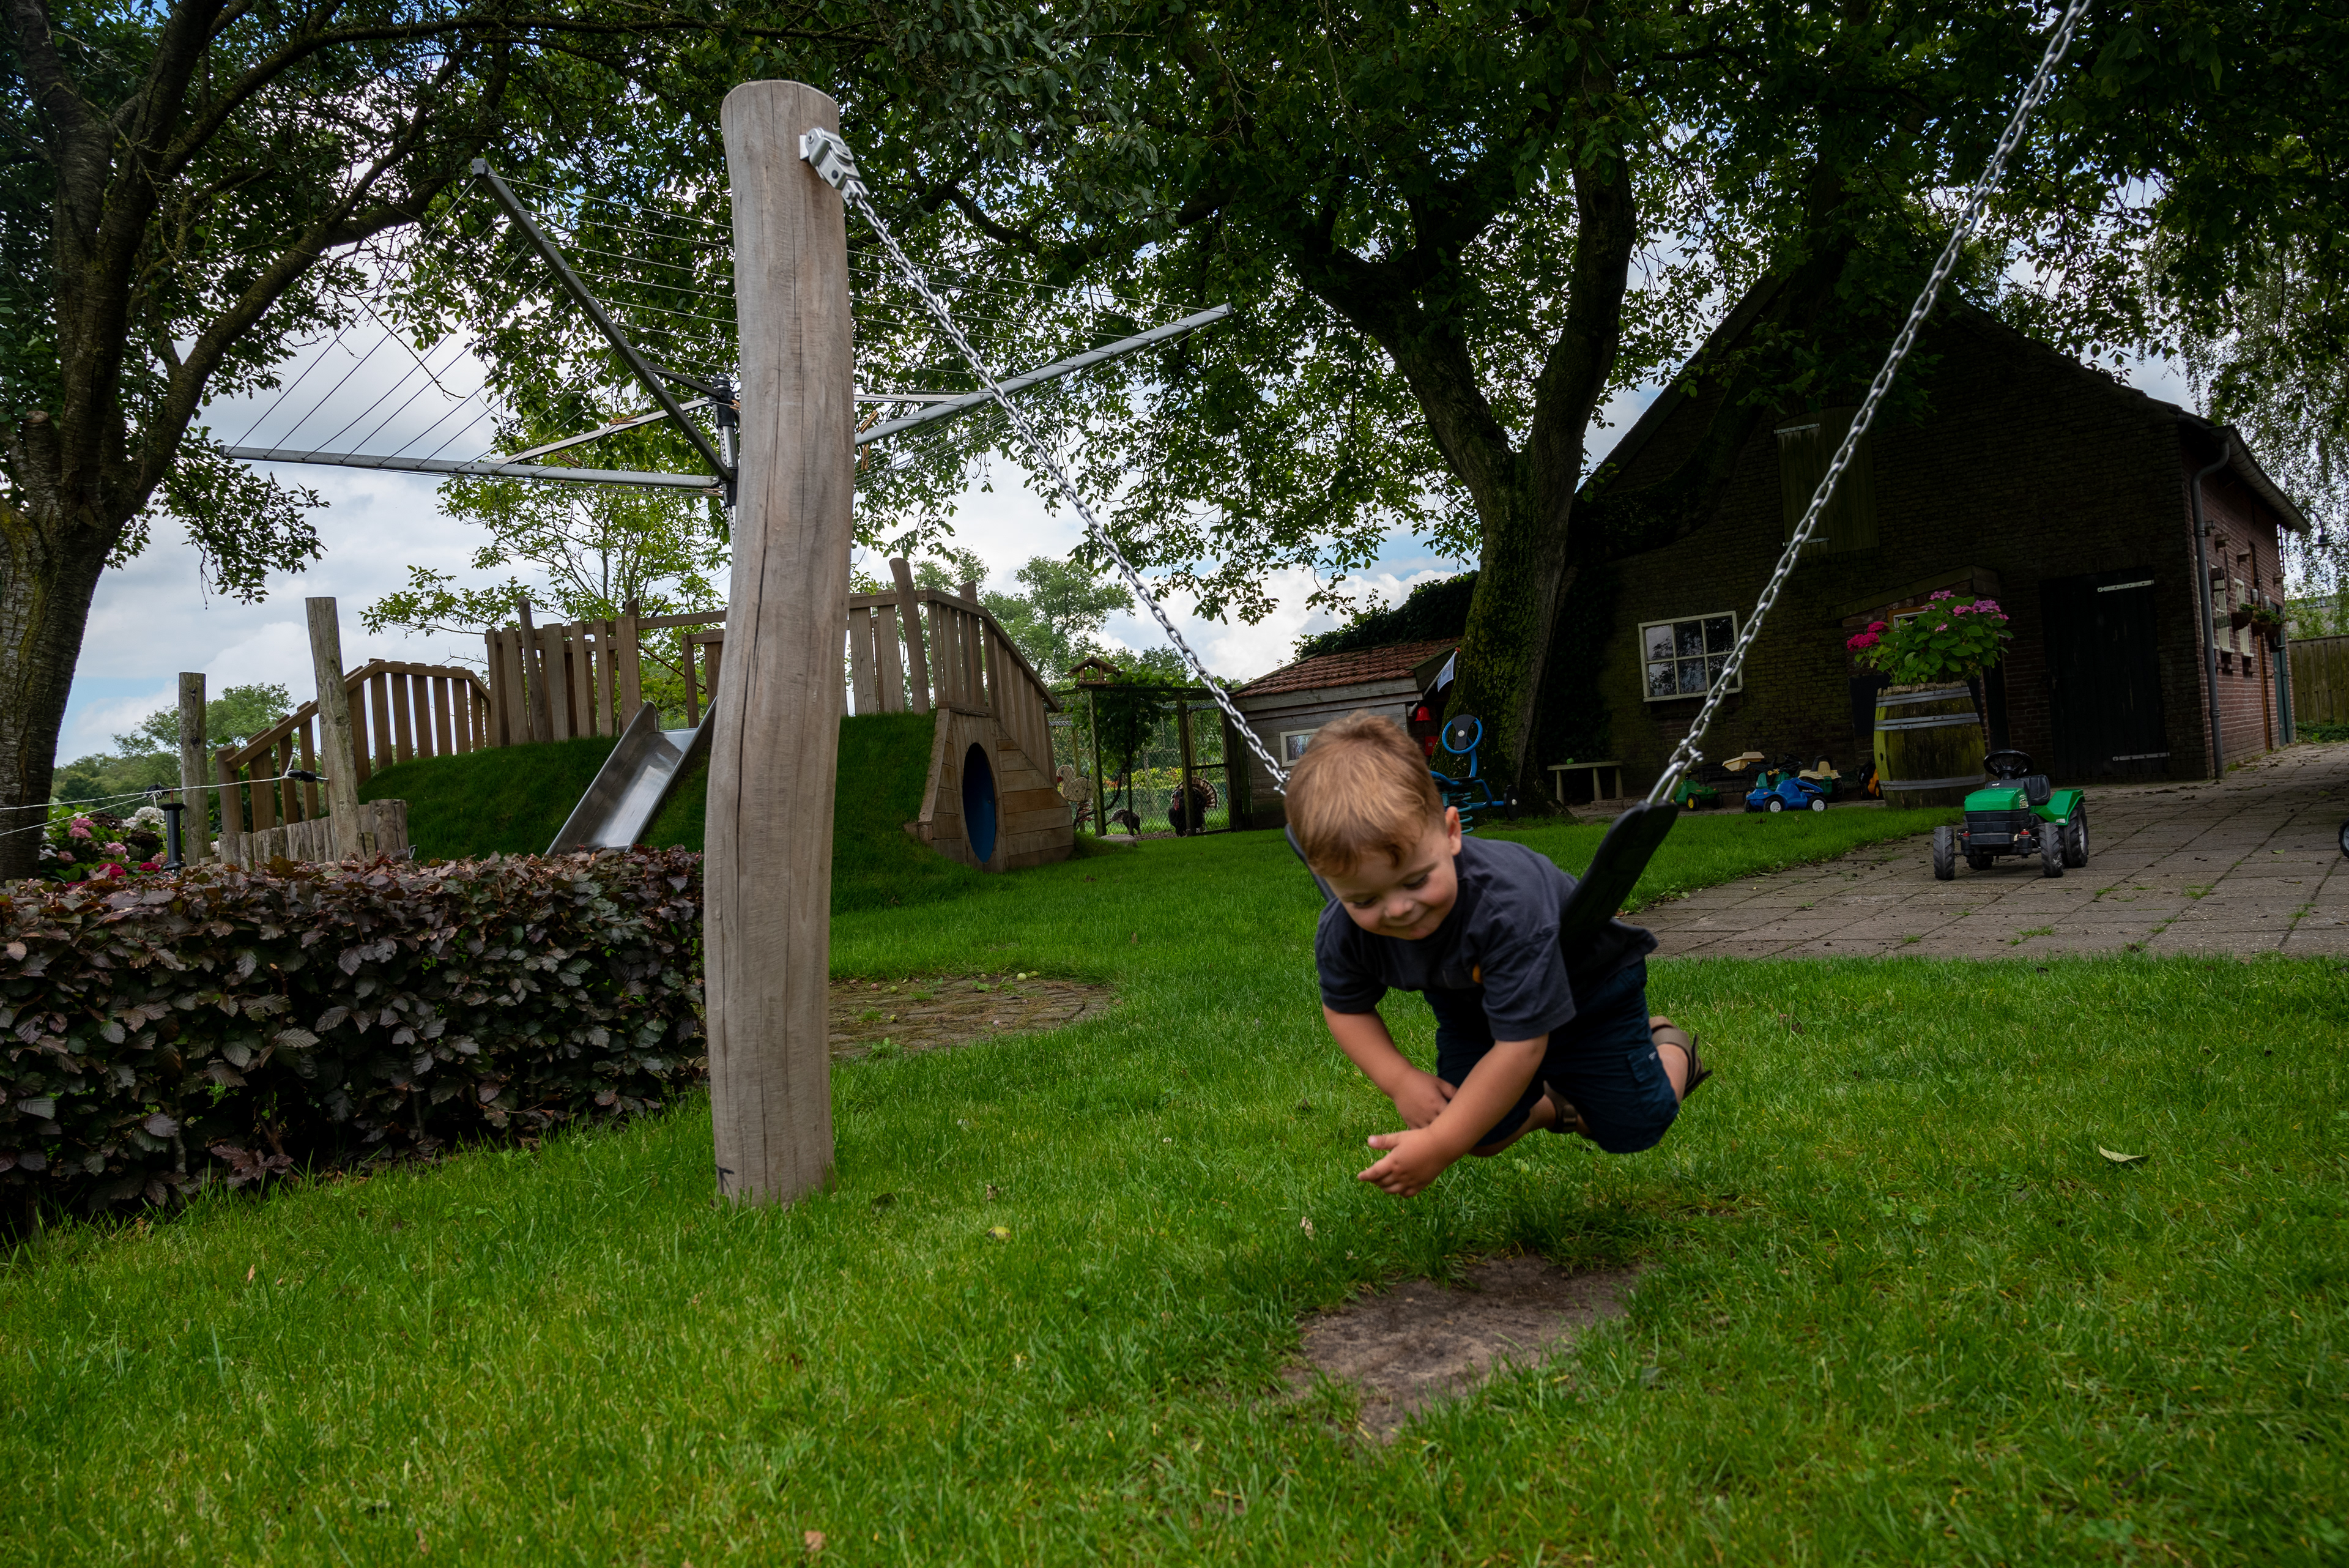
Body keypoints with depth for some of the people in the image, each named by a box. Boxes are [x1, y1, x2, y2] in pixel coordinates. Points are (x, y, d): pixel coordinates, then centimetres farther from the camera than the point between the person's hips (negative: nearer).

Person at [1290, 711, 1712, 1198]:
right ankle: (1556, 1105, 28)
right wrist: (1400, 1080, -23)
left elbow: (1519, 1045, -43)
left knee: (1631, 1127, -1)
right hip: (1472, 1007, 4)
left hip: (1589, 987, -4)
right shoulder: (1343, 934, -30)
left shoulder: (1508, 902, -48)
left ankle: (1668, 1046, 31)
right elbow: (1344, 1007, -6)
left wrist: (1439, 1145, -42)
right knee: (1482, 1136, -4)